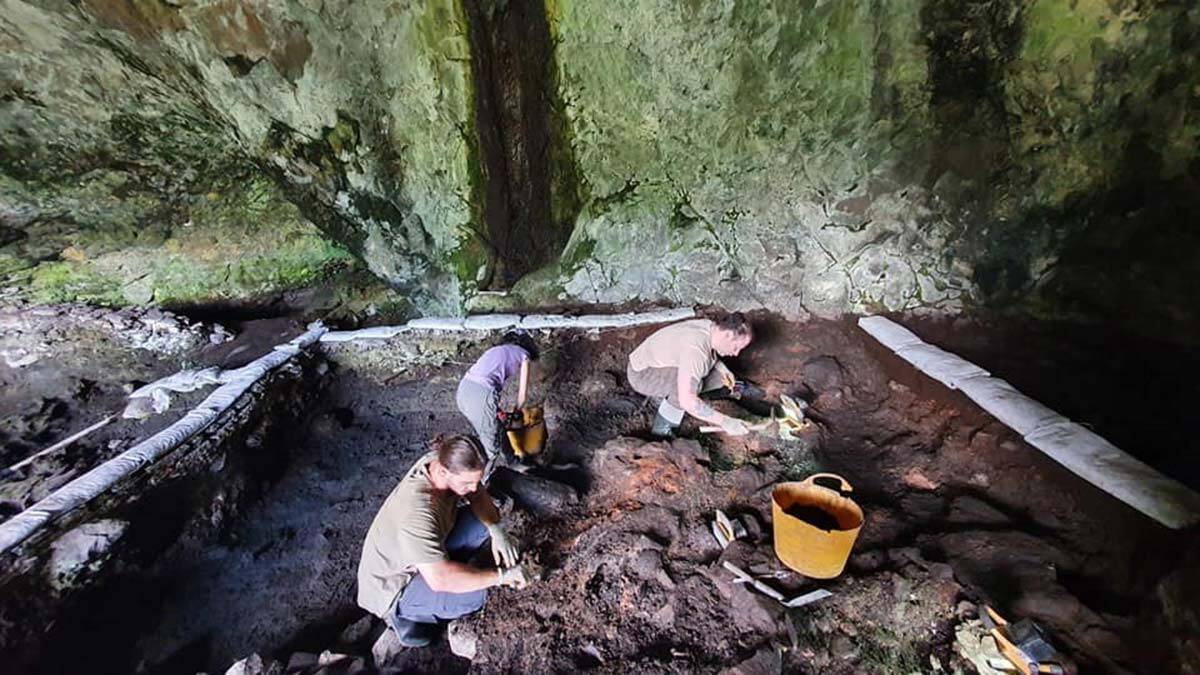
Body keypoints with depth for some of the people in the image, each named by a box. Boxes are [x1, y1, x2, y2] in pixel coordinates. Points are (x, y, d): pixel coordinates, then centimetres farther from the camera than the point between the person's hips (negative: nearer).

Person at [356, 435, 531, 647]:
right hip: (391, 589, -7)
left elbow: (479, 496, -3)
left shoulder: (443, 462, -18)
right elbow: (439, 579, -42)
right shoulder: (417, 512, -40)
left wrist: (497, 531, -18)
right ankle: (404, 612, 1)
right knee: (474, 596, -25)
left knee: (484, 520, -6)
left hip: (425, 552, 7)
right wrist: (500, 575, -33)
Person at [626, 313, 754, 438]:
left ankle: (664, 395, 11)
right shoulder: (696, 349, -36)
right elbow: (686, 401, -41)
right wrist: (724, 421, -36)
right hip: (642, 375, -9)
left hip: (662, 365, 10)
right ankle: (661, 429, -14)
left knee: (719, 376, 2)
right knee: (693, 383, -35)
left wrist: (723, 369, -2)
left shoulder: (711, 326, -8)